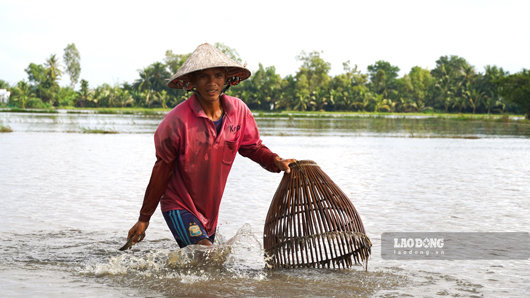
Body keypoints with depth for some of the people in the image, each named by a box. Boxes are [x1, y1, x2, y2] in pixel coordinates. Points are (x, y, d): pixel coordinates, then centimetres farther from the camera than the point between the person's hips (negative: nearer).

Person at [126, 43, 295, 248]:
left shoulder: (238, 111, -7)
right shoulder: (177, 121, -20)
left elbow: (252, 147, 8)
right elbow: (162, 171, -12)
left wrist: (276, 161, -14)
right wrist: (144, 218, -5)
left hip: (209, 208, 6)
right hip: (179, 206, -5)